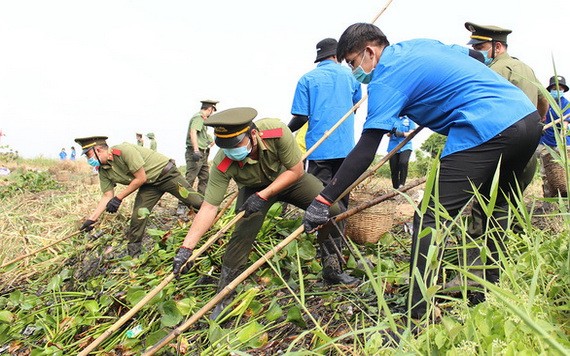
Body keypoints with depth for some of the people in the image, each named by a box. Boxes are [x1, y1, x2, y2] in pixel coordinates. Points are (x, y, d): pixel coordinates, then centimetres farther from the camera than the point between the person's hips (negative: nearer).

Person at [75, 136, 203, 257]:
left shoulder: (124, 150, -29)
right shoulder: (104, 171, -4)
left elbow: (141, 179, -25)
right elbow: (107, 196, -1)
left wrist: (119, 198, -17)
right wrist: (91, 219, -7)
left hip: (167, 174, -6)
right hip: (149, 184, 6)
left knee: (196, 202, -8)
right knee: (138, 215, -6)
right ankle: (133, 253, 6)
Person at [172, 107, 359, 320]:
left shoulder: (277, 131, -38)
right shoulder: (222, 164, -34)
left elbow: (296, 170, -25)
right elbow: (209, 207, -30)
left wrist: (263, 196, -32)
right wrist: (186, 247, -36)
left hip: (289, 178, 1)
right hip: (253, 188, 0)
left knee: (332, 209, -14)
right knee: (242, 234, -20)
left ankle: (333, 271, 7)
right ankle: (223, 300, -3)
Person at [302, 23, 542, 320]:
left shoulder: (386, 79, -5)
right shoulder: (421, 44, 20)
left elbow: (365, 151, -13)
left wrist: (323, 200, -11)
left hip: (486, 130, -10)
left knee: (430, 220, -9)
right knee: (495, 209, 24)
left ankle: (419, 318, -10)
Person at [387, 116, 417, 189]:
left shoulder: (410, 119, 8)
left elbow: (411, 133, -1)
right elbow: (388, 133, 9)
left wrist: (401, 134, -21)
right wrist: (391, 132, -16)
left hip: (405, 146, -2)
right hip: (393, 147, 2)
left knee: (403, 162, -28)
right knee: (394, 169, 0)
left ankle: (402, 184, -19)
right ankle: (395, 188, 11)